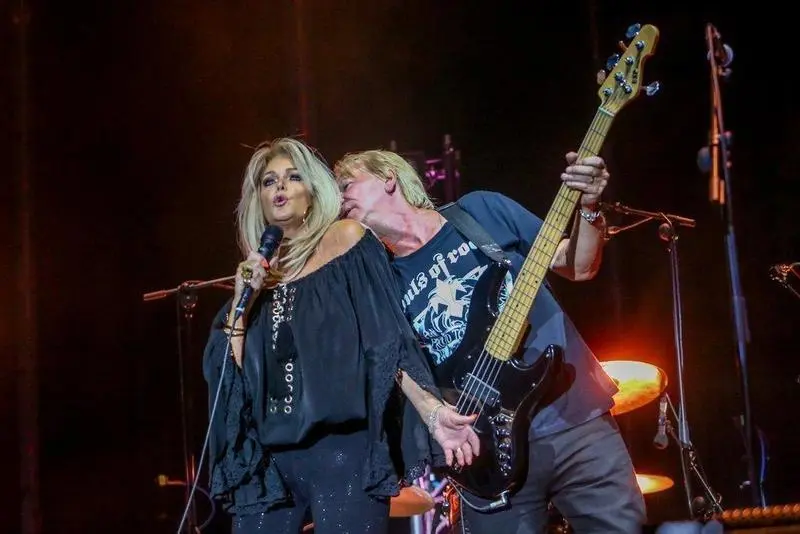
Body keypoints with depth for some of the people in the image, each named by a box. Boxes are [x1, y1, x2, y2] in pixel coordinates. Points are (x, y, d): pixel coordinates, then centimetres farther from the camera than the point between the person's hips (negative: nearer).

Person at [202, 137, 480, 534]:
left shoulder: (347, 240, 3)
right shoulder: (255, 273, 16)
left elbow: (389, 340, -4)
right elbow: (225, 371, 10)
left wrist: (432, 411, -15)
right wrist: (242, 299, -2)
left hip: (341, 447, -4)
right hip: (267, 456, 5)